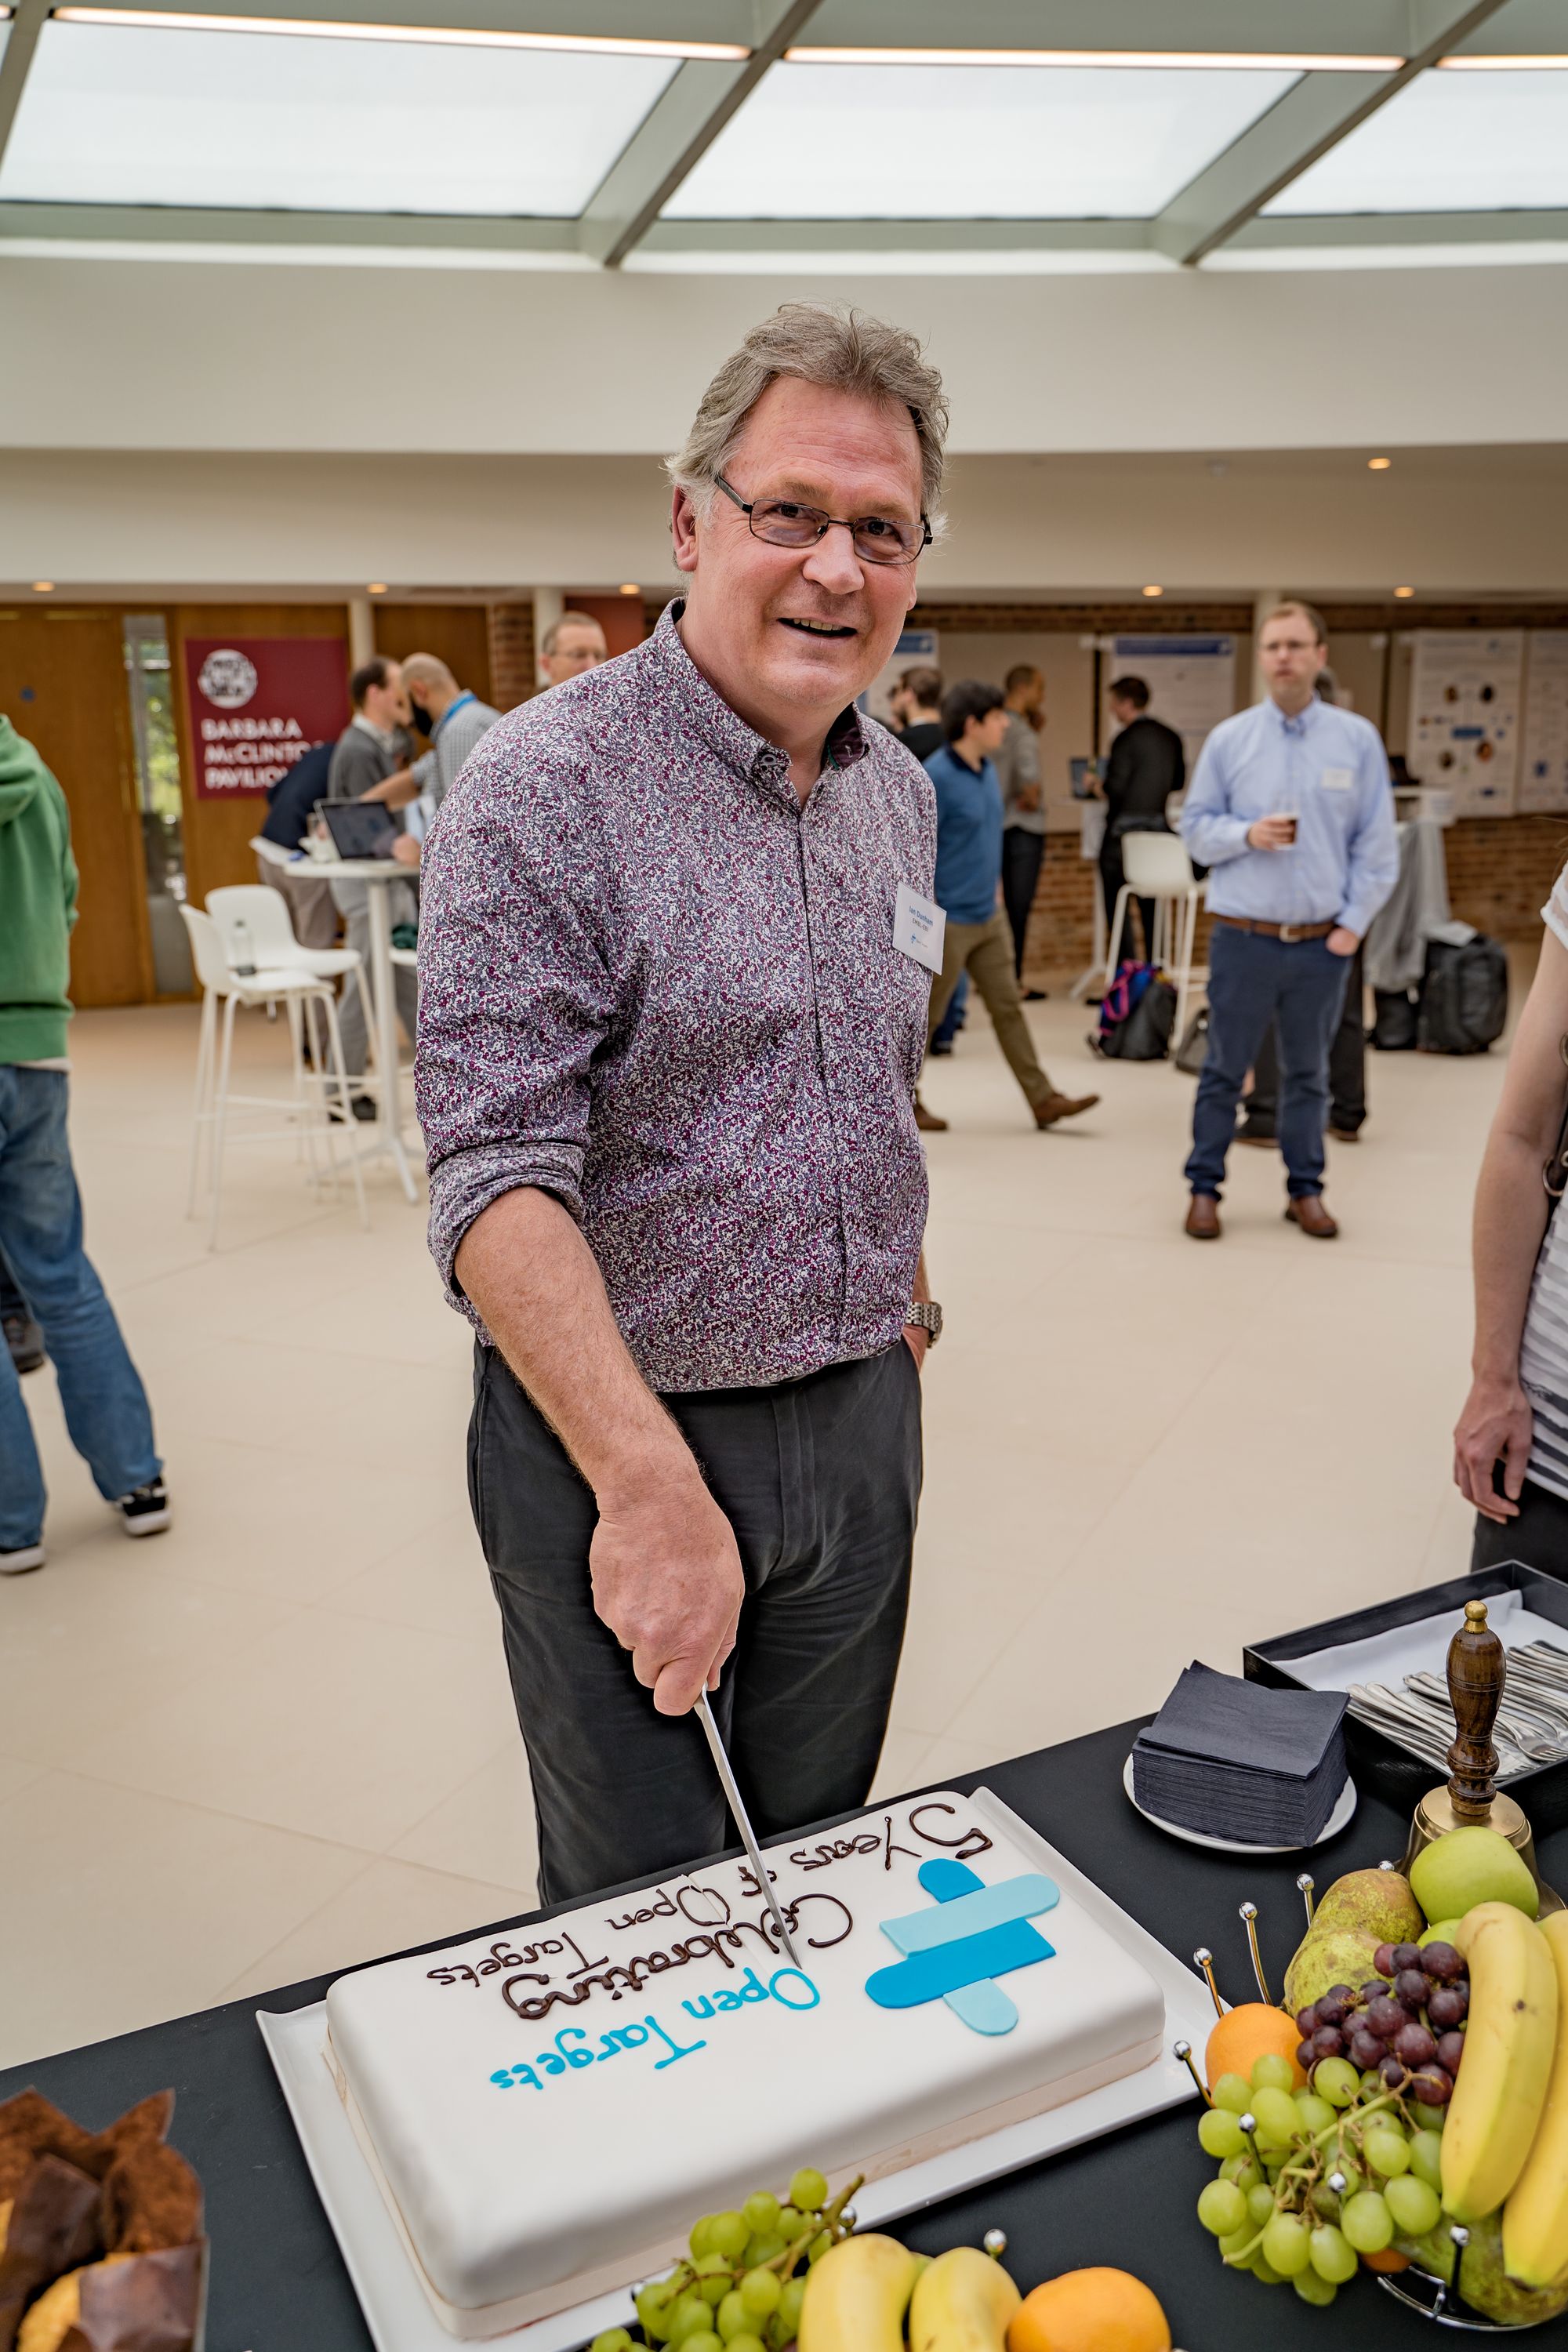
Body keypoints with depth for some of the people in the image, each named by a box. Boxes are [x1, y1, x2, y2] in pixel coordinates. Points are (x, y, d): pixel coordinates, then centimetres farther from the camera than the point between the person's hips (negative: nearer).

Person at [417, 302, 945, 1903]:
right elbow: (499, 1177, -25)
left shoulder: (898, 791, 6)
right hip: (611, 1434, -6)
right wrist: (651, 1487, -31)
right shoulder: (543, 786, -17)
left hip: (863, 1426, 6)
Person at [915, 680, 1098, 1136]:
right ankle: (905, 1101, 20)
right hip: (948, 921, -8)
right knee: (925, 1017, 5)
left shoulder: (987, 767, 7)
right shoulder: (936, 777, -19)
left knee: (1008, 1007, 10)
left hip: (988, 916, 8)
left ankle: (1043, 1099, 14)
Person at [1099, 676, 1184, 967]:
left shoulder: (1126, 738, -14)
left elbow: (1115, 790, -18)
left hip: (1124, 831, -7)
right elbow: (1178, 782, 15)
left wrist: (1096, 786, 1)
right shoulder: (1171, 737, 7)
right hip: (1159, 828, 7)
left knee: (1117, 906, 0)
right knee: (1152, 907, 15)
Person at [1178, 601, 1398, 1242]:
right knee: (1225, 1069, 6)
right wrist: (1247, 834, -15)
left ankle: (1305, 1188, 24)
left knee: (1308, 1072, 12)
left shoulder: (1357, 739, 1)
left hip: (1322, 944, 1)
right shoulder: (1228, 739, 1)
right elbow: (1195, 827, 4)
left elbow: (1376, 843, 2)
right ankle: (1204, 1185, 18)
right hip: (1243, 940, -1)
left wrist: (1354, 923, -4)